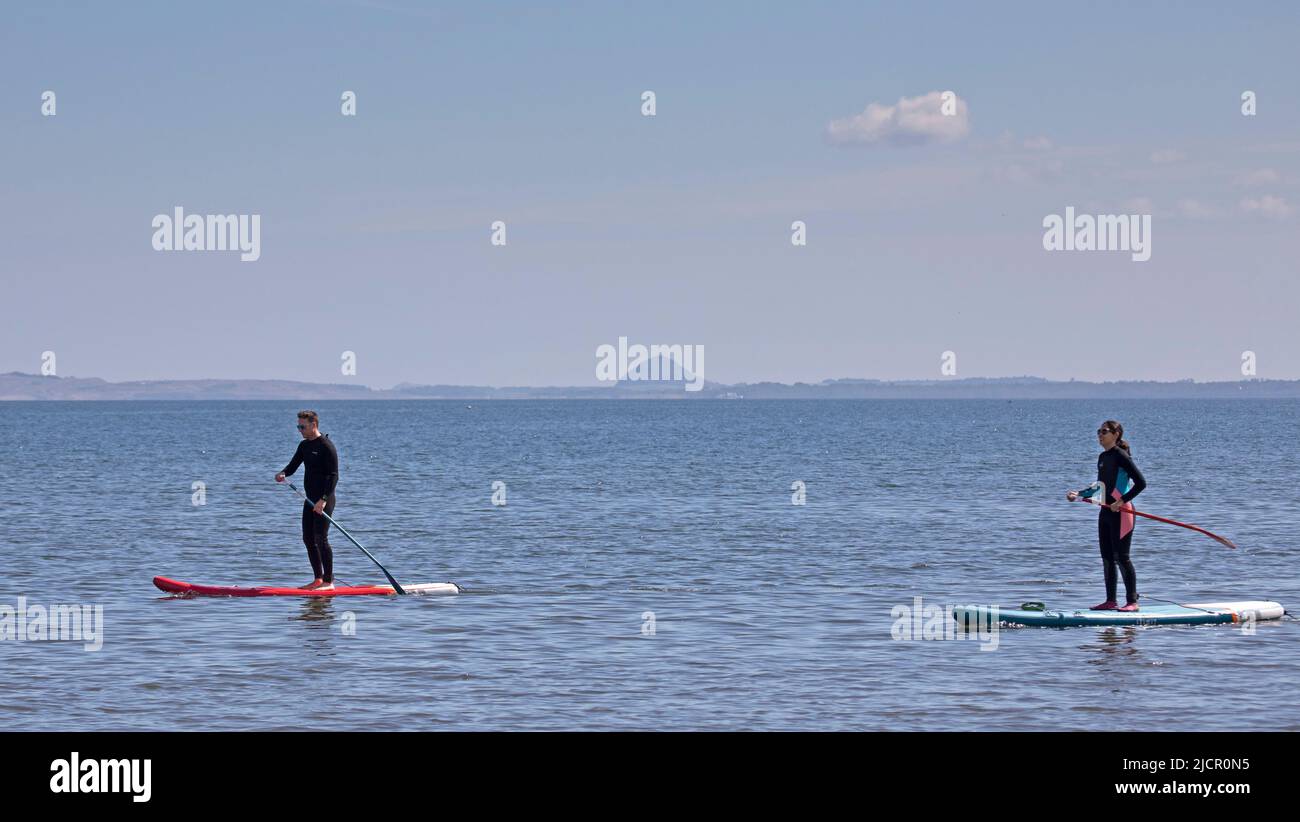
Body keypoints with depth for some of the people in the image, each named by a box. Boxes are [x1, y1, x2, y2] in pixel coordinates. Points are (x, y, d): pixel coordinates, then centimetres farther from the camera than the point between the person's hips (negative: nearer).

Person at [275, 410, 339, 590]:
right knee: (308, 538, 9)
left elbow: (334, 475, -17)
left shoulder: (326, 446, -13)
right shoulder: (304, 446, 14)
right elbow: (293, 465, 16)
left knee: (321, 538, -11)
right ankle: (318, 579, 17)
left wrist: (323, 500, -24)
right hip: (310, 499, 9)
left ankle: (328, 581, -8)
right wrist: (283, 474, -8)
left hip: (324, 499, -9)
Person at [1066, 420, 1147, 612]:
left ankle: (1132, 601, -3)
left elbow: (1141, 483, -17)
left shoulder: (1120, 456, -13)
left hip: (1121, 513, -9)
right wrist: (1079, 494, 20)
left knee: (1121, 557, -8)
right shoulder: (1103, 457, 13)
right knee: (1107, 558, 9)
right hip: (1106, 512, 9)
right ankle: (1111, 601, 15)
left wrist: (1122, 501, -19)